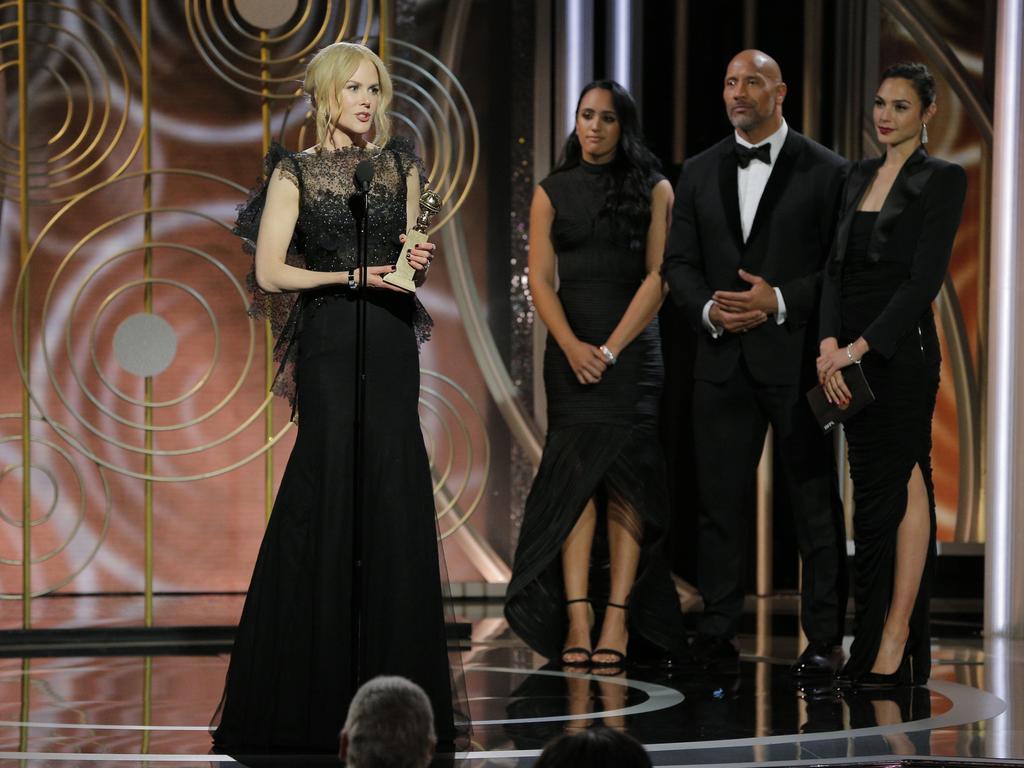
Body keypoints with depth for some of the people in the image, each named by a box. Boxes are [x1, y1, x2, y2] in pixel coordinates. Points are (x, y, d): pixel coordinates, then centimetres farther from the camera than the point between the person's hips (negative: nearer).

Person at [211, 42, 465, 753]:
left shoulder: (400, 166, 13)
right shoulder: (296, 173, 1)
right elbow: (270, 271, -5)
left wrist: (417, 263, -4)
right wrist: (353, 275, -13)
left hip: (392, 345, 4)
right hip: (331, 342, -4)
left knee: (395, 499, 1)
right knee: (332, 500, -5)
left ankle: (395, 682, 6)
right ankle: (321, 688, 1)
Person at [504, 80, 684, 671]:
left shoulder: (654, 190, 5)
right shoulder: (552, 193, 10)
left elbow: (659, 276, -2)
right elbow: (540, 279, 3)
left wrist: (611, 349, -11)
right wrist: (572, 346, -13)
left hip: (634, 348, -1)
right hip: (572, 347, 1)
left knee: (625, 477, -6)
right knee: (575, 476, -7)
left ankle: (618, 619, -10)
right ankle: (576, 618, -11)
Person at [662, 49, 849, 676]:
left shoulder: (825, 171, 0)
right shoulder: (700, 173, 12)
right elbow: (679, 261, 12)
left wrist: (781, 300, -16)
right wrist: (708, 309, -7)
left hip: (799, 358, -4)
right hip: (724, 359, 4)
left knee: (816, 500, 1)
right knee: (722, 499, 4)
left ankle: (825, 637, 6)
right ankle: (718, 633, 9)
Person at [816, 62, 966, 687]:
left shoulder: (943, 180, -6)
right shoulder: (860, 176, 15)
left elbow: (925, 278, -14)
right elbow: (839, 265, 7)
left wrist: (859, 348, -18)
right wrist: (830, 343, -8)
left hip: (900, 349, -7)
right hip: (851, 349, 7)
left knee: (884, 491, -9)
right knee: (906, 487, 9)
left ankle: (886, 649, -6)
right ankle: (912, 644, 13)